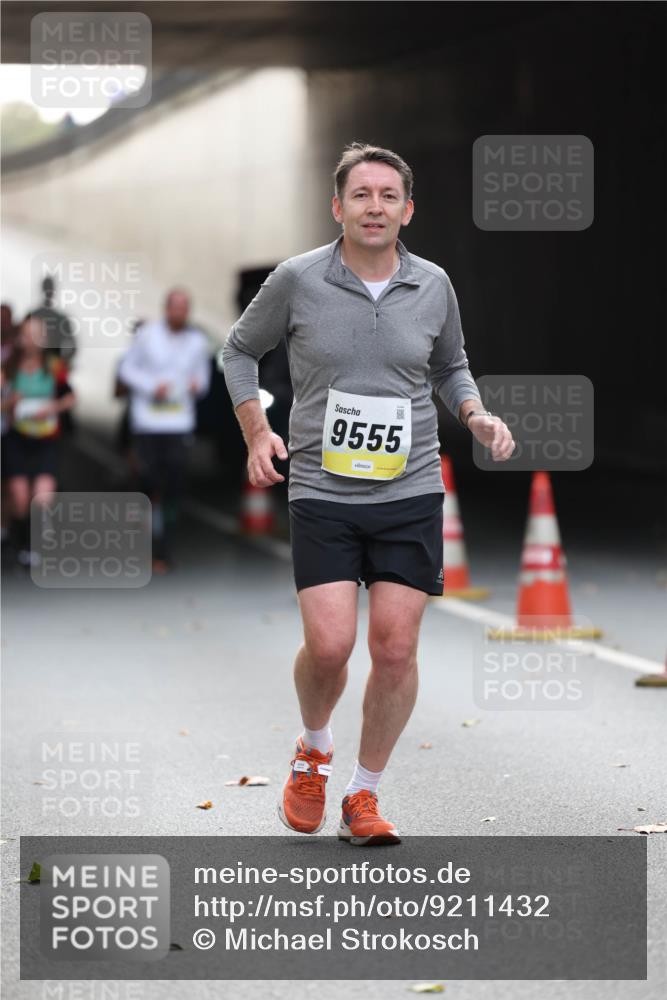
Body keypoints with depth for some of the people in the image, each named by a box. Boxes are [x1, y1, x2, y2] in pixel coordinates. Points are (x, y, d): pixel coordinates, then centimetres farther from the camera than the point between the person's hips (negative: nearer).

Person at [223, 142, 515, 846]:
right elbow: (240, 349, 13)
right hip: (322, 494, -2)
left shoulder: (433, 286, 5)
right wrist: (256, 432, 2)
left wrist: (477, 417, 4)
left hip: (410, 495, 2)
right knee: (329, 644, -12)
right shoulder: (297, 280, -3)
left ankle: (364, 796, 14)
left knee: (395, 648, -3)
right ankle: (313, 750, 20)